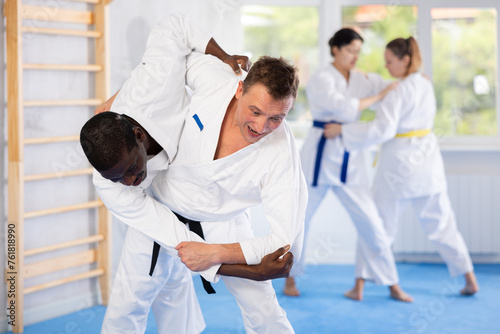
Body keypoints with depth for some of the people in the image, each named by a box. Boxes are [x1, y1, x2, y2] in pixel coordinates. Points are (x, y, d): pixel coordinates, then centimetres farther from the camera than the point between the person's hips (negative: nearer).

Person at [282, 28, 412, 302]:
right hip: (320, 155, -4)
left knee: (369, 220, 0)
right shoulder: (321, 79, -10)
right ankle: (290, 278, 25)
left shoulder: (362, 79, 8)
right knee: (301, 218, 7)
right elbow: (345, 107, -24)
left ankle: (392, 284, 7)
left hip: (351, 158, 4)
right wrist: (379, 96, -20)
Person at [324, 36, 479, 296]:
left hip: (400, 163, -7)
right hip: (427, 159, 7)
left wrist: (342, 130, -21)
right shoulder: (426, 85, 7)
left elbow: (383, 129, -25)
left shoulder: (400, 91, -18)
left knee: (379, 224, 5)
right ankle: (470, 279, 13)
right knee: (441, 222, 13)